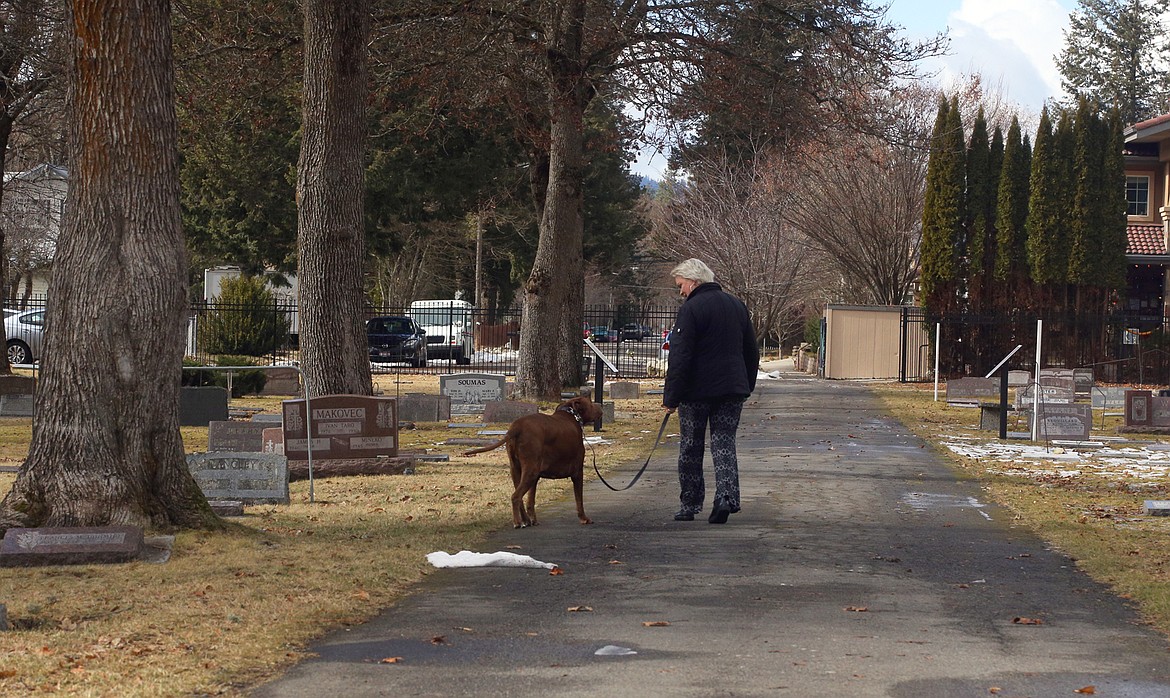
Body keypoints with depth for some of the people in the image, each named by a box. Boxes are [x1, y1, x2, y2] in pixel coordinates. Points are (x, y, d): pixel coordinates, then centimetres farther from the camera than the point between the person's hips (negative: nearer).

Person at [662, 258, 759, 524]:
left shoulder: (691, 309, -12)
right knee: (724, 443, 6)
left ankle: (689, 506, 11)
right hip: (733, 389, 5)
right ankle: (727, 497, -12)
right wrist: (747, 386, 23)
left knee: (691, 448, 6)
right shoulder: (737, 305, 12)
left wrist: (671, 397, -15)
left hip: (696, 392, -5)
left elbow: (679, 357, -16)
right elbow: (752, 352, 18)